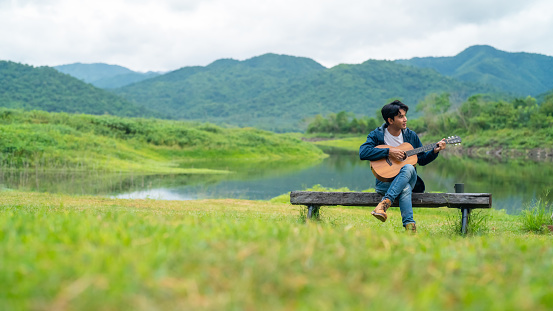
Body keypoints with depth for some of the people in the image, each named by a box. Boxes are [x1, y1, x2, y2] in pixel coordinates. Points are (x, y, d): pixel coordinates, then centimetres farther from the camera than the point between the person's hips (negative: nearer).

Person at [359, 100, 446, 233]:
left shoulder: (411, 136, 12)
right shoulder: (377, 135, 1)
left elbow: (422, 160, 18)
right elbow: (363, 152, -18)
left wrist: (435, 151, -1)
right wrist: (389, 152, -21)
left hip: (409, 178, 3)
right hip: (385, 181, -3)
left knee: (408, 168, -34)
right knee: (405, 189, -37)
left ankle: (384, 203, -43)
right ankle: (409, 225, -39)